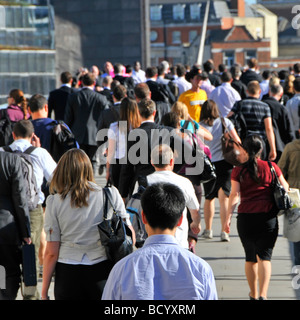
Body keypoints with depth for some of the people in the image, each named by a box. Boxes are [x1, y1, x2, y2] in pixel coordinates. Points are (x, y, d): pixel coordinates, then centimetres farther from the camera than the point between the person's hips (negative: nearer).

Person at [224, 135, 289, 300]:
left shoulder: (238, 171, 0)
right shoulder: (271, 167, 0)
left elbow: (234, 195, -7)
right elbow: (285, 188, 9)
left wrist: (228, 217, -7)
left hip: (245, 218, 1)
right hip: (268, 218, -1)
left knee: (250, 258, 14)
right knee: (264, 256, -3)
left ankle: (253, 294, 25)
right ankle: (263, 294, -20)